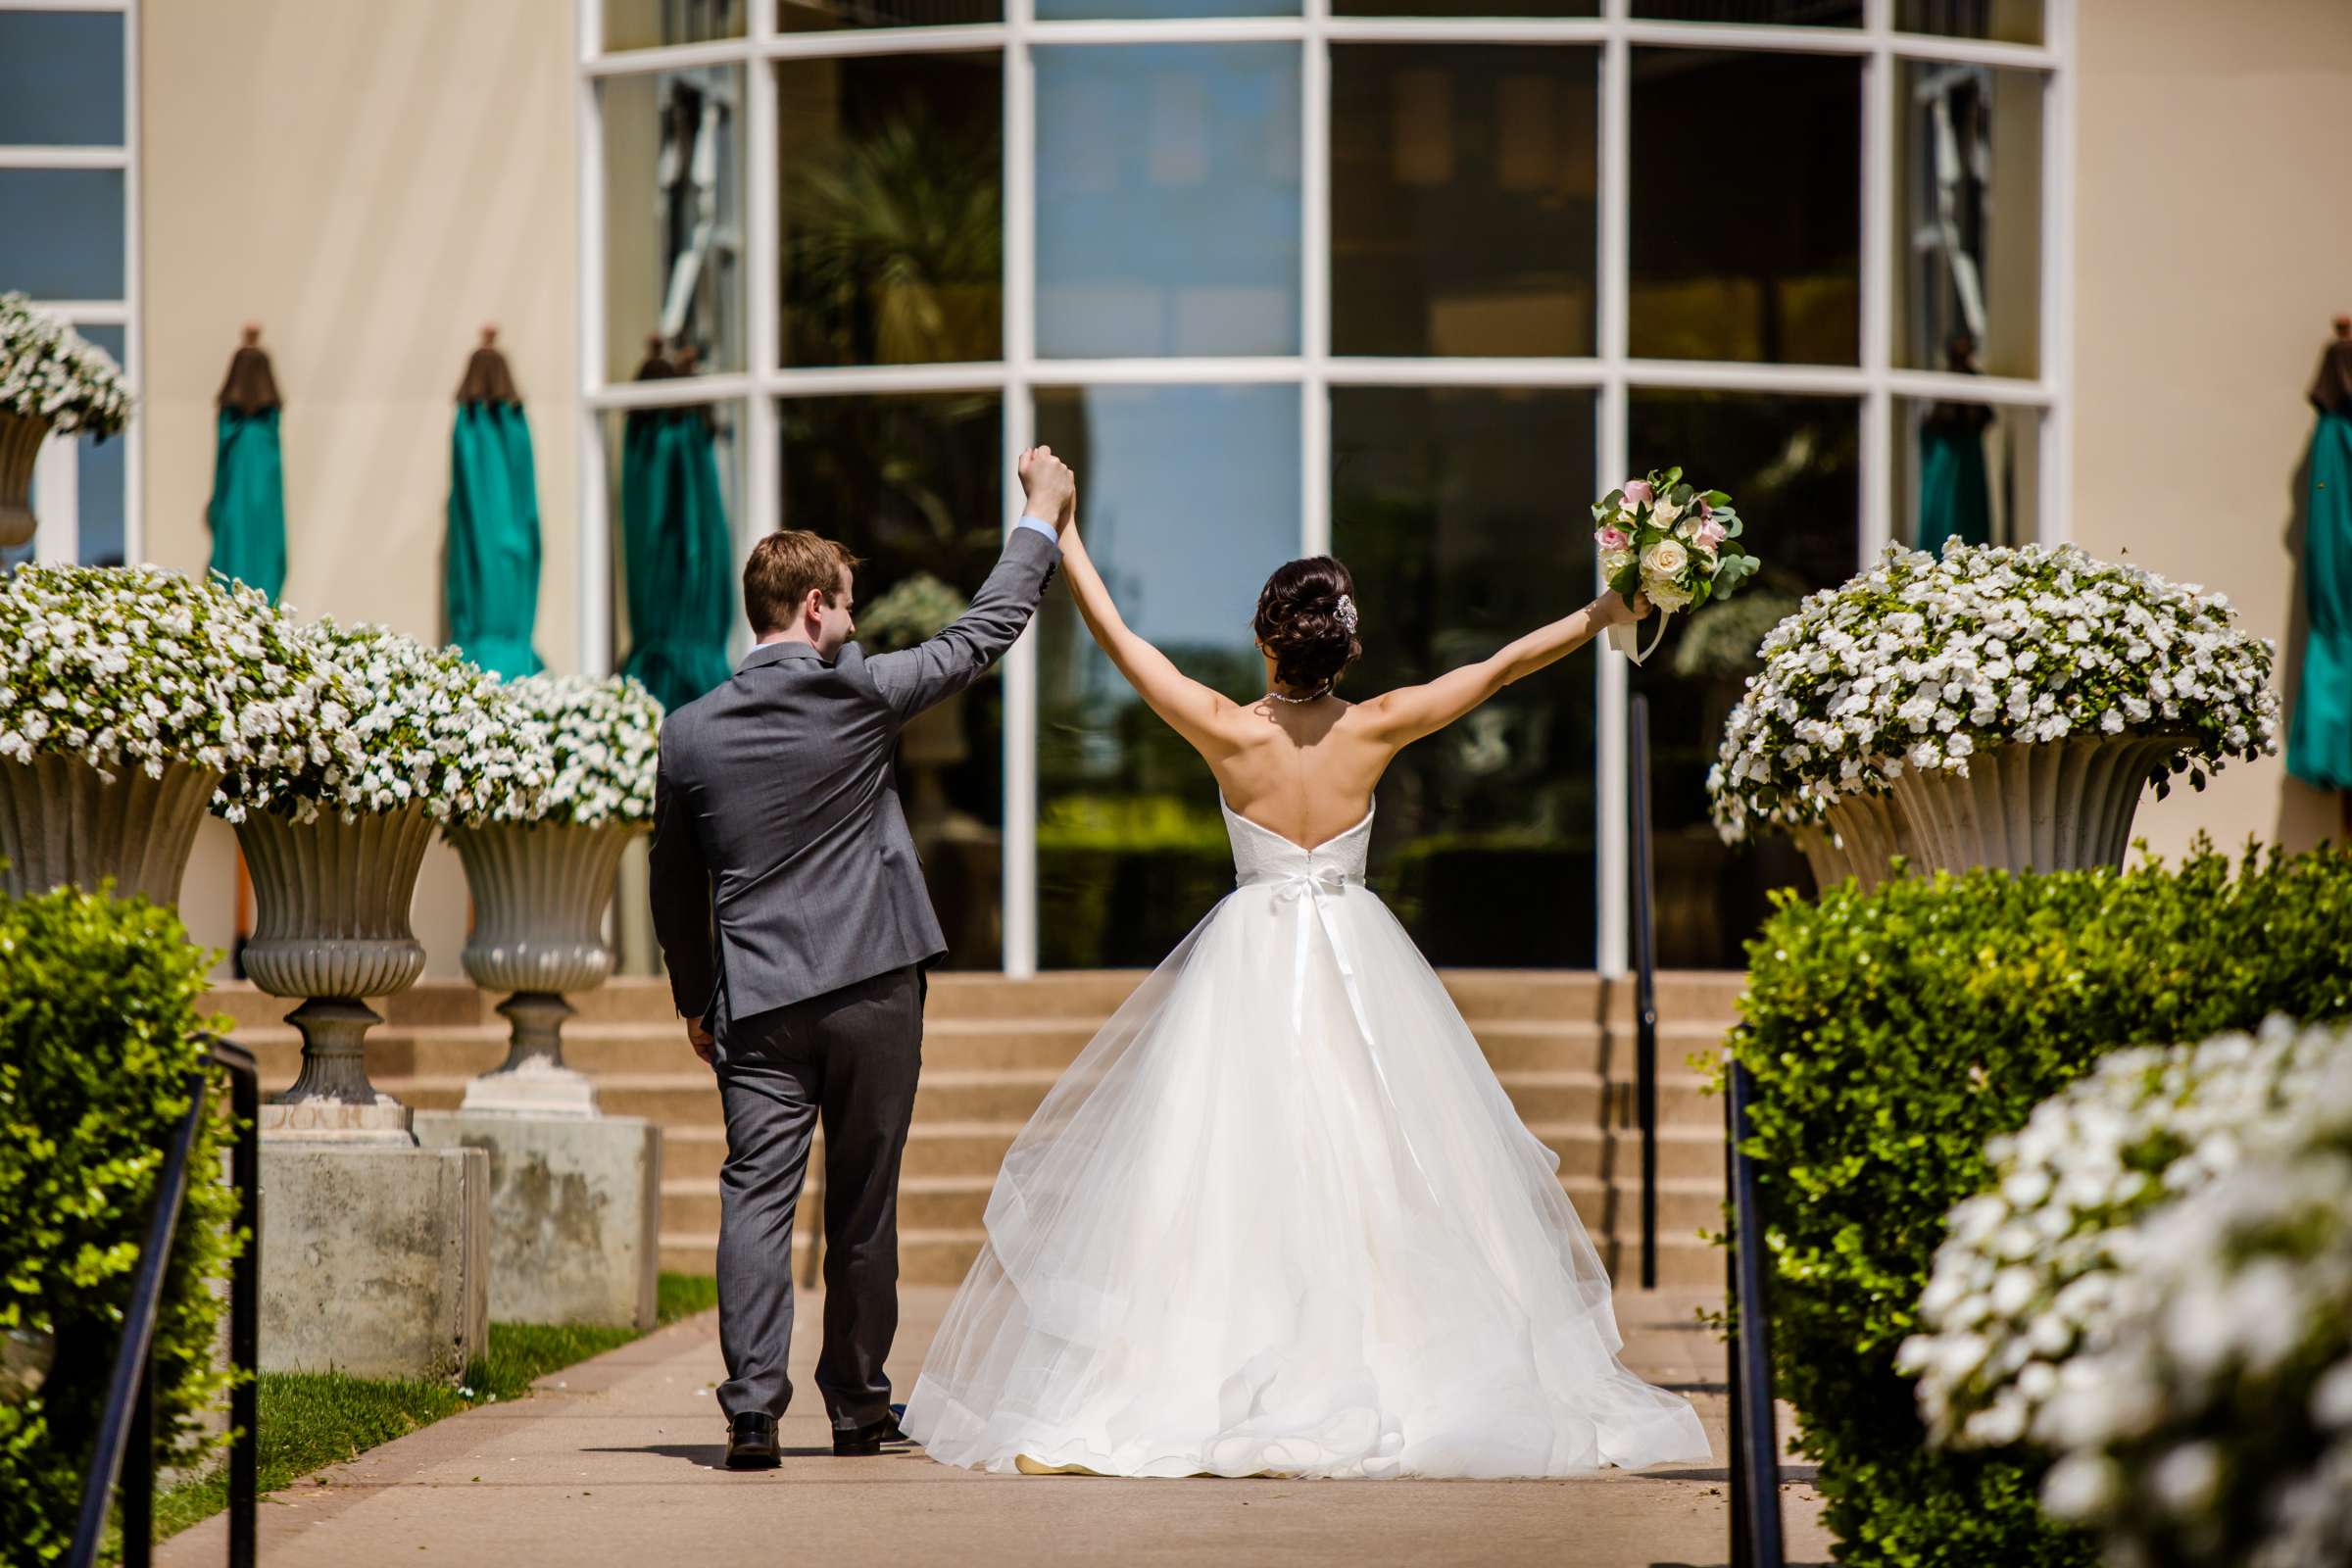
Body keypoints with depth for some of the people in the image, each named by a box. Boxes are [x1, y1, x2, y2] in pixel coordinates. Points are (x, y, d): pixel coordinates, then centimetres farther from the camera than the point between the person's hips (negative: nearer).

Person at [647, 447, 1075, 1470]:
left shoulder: (688, 733, 2)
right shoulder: (857, 695, -7)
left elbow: (674, 885, 11)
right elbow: (982, 635, 4)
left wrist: (693, 998, 25)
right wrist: (1042, 515, 16)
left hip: (757, 1002, 2)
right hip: (873, 990, -1)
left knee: (757, 1195, -3)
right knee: (862, 1206, 8)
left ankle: (752, 1409, -15)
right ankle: (858, 1409, 16)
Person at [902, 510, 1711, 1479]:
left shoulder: (1228, 733, -11)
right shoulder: (1376, 730, -7)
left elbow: (1115, 637, -4)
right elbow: (1504, 667, 1)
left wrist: (1063, 535, 6)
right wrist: (1604, 613, 11)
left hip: (1248, 963, -1)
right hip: (1357, 962, 1)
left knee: (1218, 1174, -1)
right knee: (1382, 1176, 4)